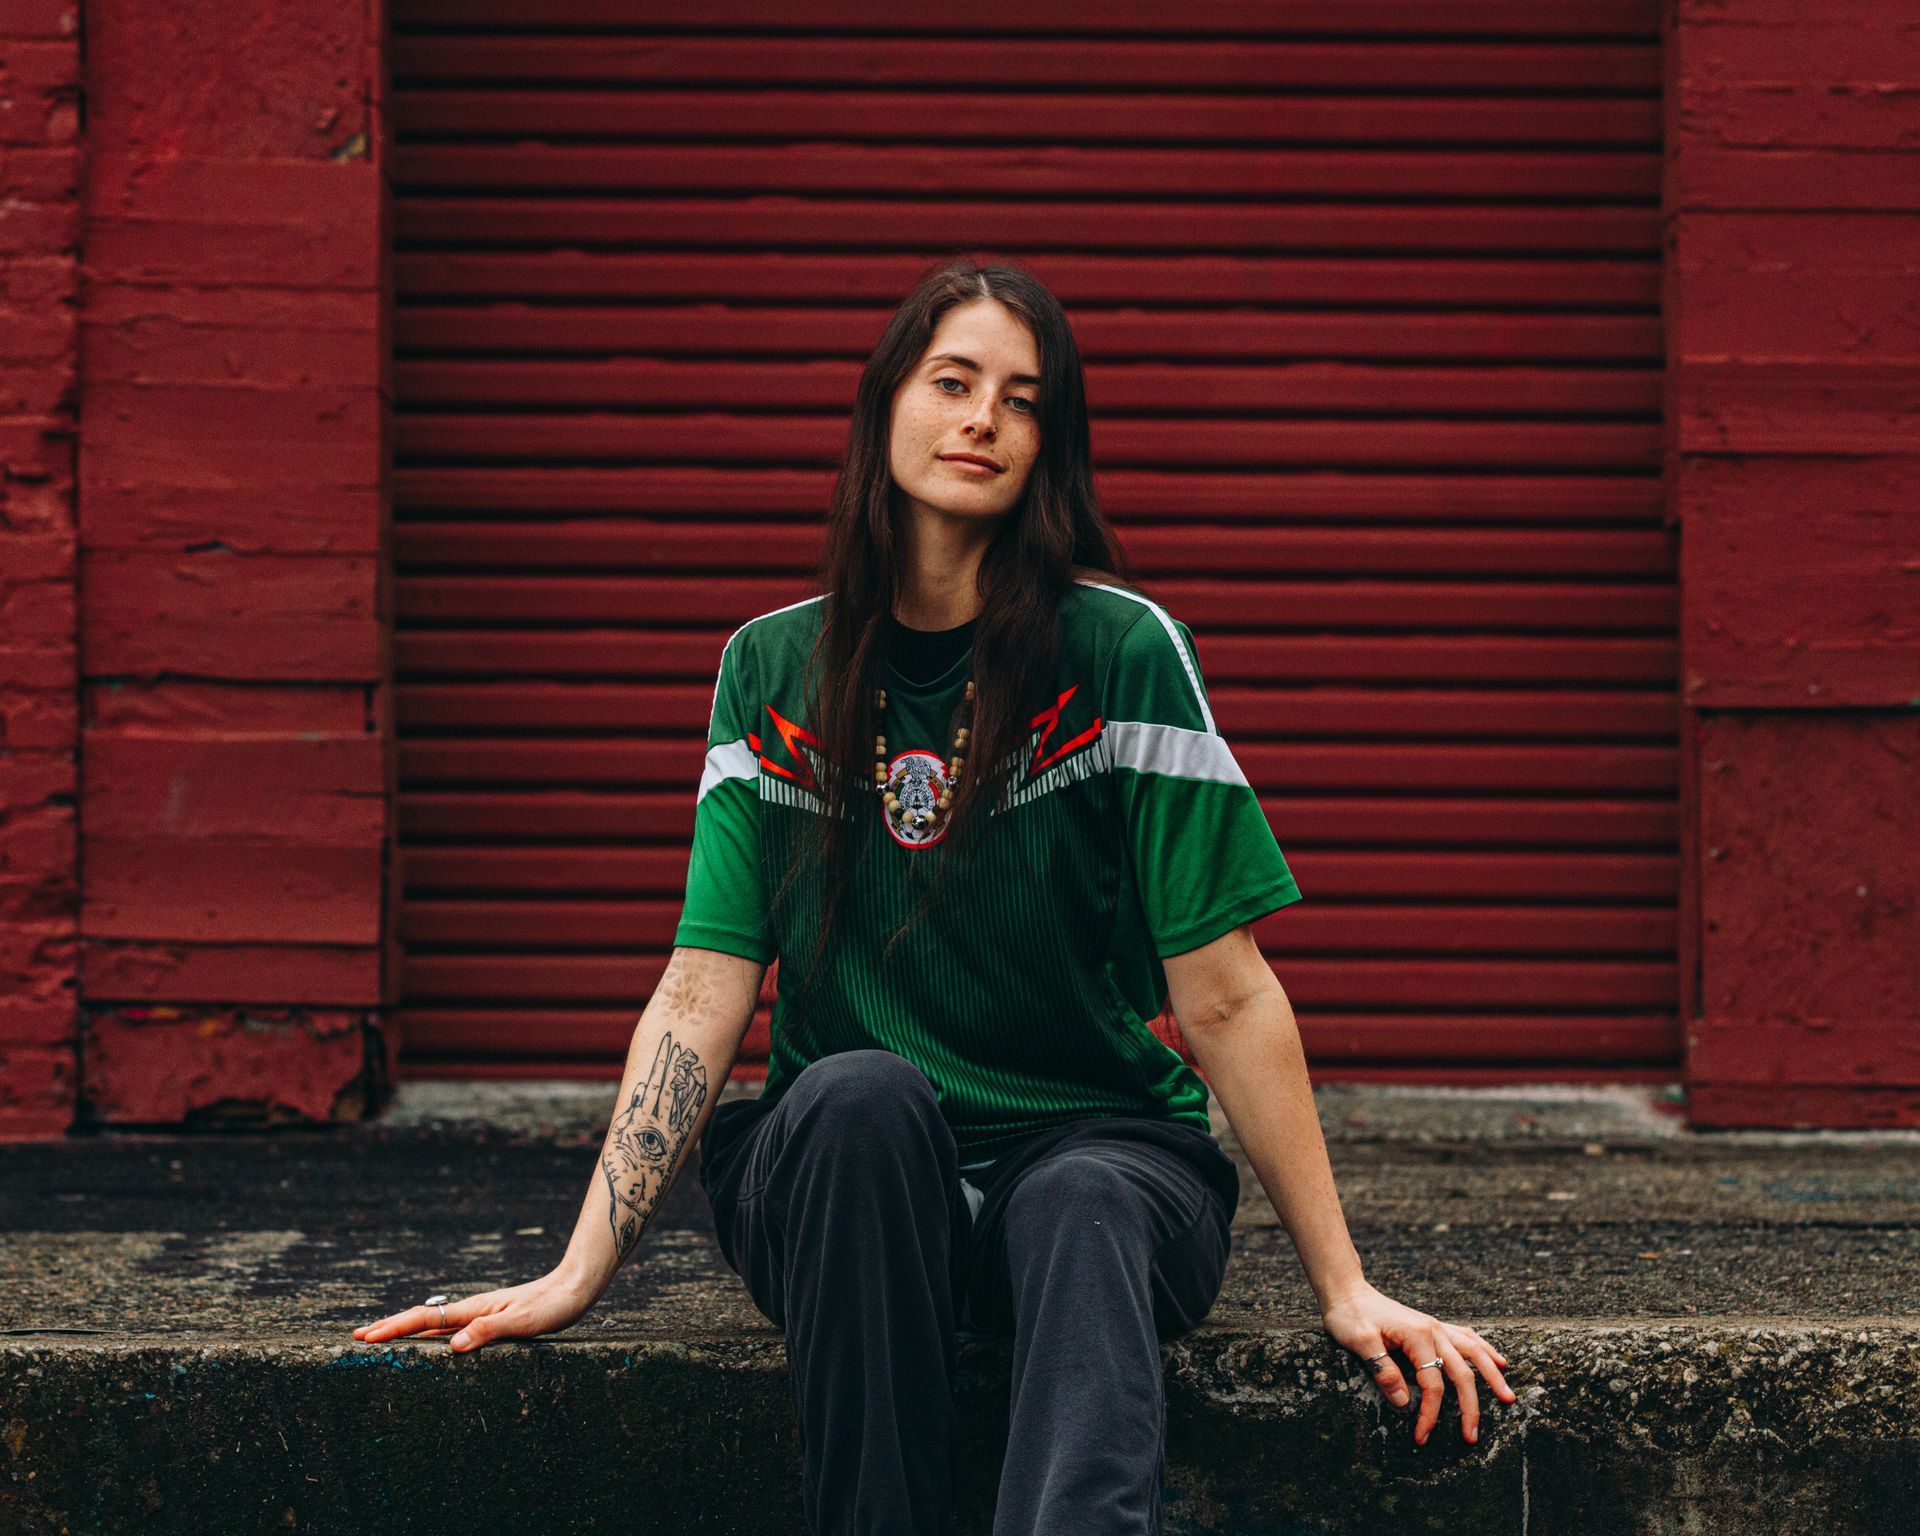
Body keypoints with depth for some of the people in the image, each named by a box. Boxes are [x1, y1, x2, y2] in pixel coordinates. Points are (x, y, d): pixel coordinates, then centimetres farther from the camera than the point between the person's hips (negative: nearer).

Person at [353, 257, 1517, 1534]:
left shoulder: (1123, 651, -4)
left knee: (1087, 1207, -36)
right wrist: (580, 1272, -7)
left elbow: (1224, 998, -5)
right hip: (840, 1173, 2)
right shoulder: (773, 669, 5)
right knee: (862, 1092, -33)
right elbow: (703, 995, 1)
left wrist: (1345, 1288, -7)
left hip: (1094, 1148, -2)